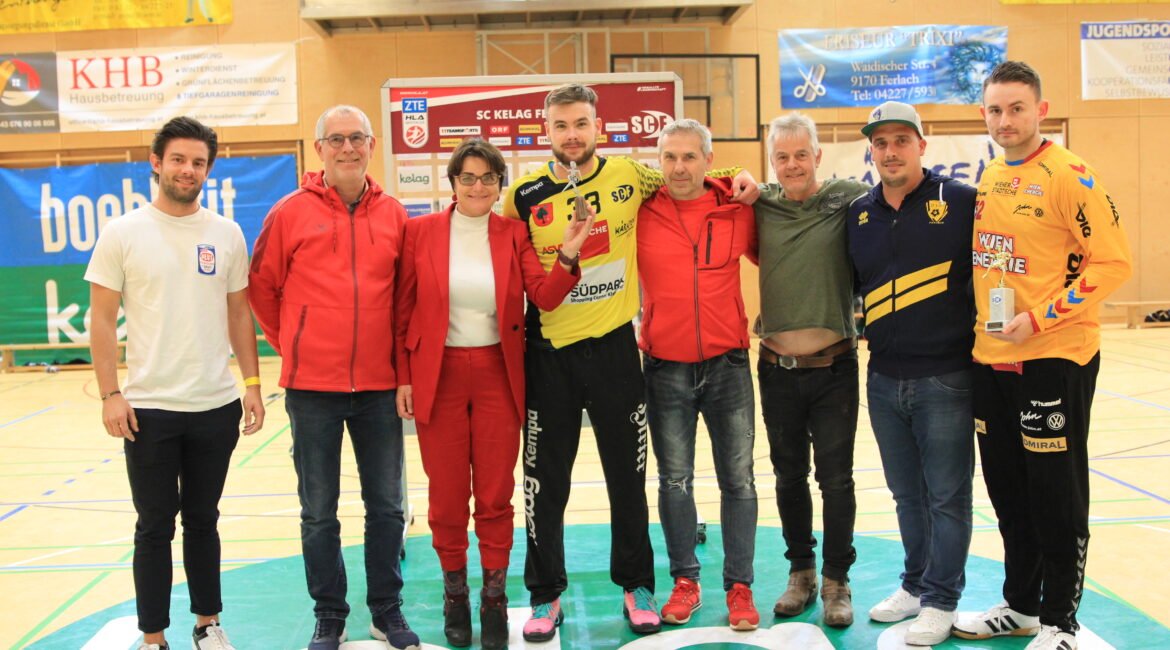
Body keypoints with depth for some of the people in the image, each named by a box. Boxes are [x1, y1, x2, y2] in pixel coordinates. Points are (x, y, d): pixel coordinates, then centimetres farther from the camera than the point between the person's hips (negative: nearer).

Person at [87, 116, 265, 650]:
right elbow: (102, 320, -3)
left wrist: (252, 383, 4)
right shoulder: (122, 234, -3)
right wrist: (110, 394, -10)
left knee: (203, 519, 14)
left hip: (217, 406, 2)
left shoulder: (227, 234, 4)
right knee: (155, 526, 6)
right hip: (149, 407, -2)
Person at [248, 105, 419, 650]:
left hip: (379, 385, 2)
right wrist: (291, 344, 7)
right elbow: (262, 286, 5)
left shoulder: (393, 214, 4)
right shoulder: (291, 212, -2)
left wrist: (400, 358, 9)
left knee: (386, 504, 10)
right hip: (313, 386, -2)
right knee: (319, 511, 8)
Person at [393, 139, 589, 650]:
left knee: (496, 495, 8)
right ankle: (454, 593, 28)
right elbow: (402, 312, 1)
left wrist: (568, 256, -27)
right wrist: (403, 378, -2)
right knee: (447, 494, 9)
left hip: (497, 375, 1)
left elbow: (545, 296, -10)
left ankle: (494, 598, 23)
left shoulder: (514, 234, 1)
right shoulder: (420, 232, -2)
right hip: (437, 376, -1)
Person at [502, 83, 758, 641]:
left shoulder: (628, 175, -2)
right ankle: (545, 595, 24)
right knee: (545, 480, 8)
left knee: (628, 476, 11)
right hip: (549, 351, 0)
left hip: (614, 345, 0)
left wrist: (737, 177, 0)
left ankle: (636, 586, 28)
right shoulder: (526, 195, -2)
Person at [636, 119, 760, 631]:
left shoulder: (738, 211, -1)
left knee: (738, 479, 5)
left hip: (727, 364, 0)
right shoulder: (640, 212, -3)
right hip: (665, 369, 0)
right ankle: (685, 580, 24)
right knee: (675, 480, 9)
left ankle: (739, 585, 17)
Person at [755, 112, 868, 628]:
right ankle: (801, 572, 29)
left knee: (835, 478, 4)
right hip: (777, 368, 3)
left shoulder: (848, 199, -4)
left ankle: (836, 581, 19)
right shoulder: (760, 204, 4)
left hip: (833, 367, -2)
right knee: (789, 476, 13)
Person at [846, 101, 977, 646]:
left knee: (946, 495, 4)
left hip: (945, 380, -5)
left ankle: (940, 600, 16)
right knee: (907, 494, 17)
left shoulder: (961, 202, -6)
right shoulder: (858, 214, 8)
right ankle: (916, 585, 31)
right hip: (884, 380, 5)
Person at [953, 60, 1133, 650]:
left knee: (1056, 496, 3)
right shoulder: (985, 180, 10)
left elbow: (1113, 262, -14)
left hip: (1053, 359, -7)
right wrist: (978, 323, 10)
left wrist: (1041, 317, -19)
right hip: (989, 362, 7)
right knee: (1008, 492, 16)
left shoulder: (1069, 175, -11)